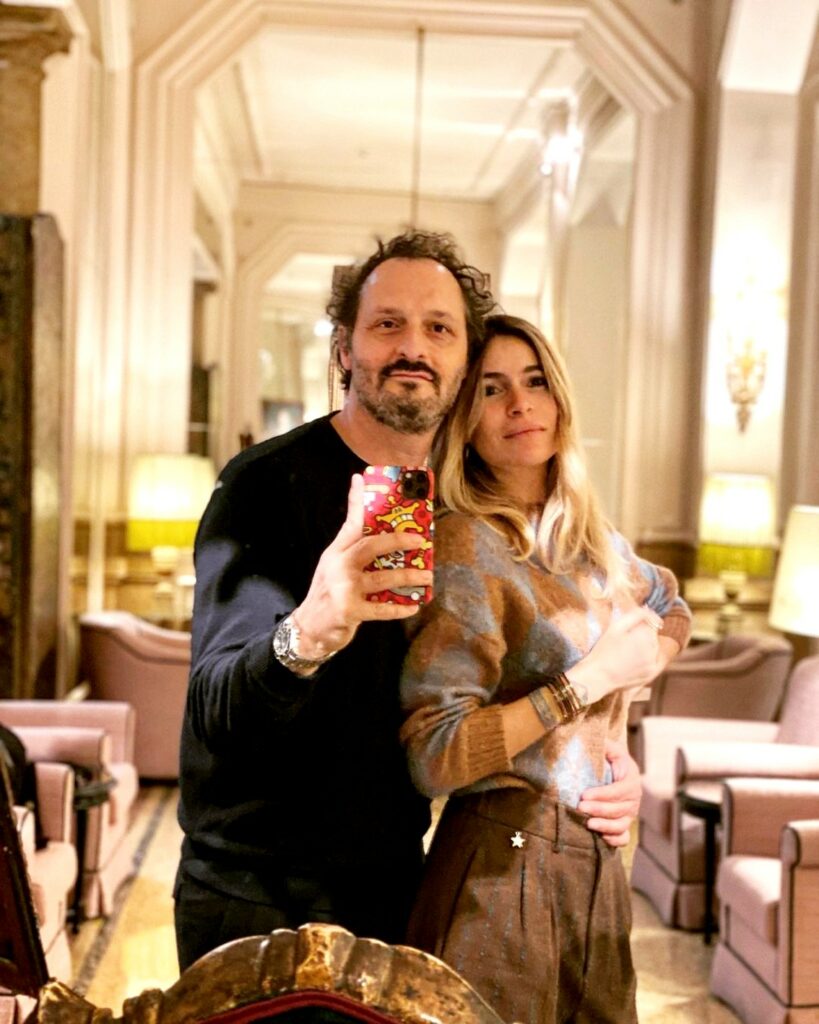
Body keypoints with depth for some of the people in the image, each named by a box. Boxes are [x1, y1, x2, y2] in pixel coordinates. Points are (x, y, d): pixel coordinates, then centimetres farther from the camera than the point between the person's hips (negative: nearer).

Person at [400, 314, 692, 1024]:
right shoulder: (468, 544, -14)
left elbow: (671, 611, 30)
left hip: (595, 864, 7)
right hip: (503, 868, -7)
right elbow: (435, 758, -20)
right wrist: (589, 679, -18)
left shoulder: (592, 540, 7)